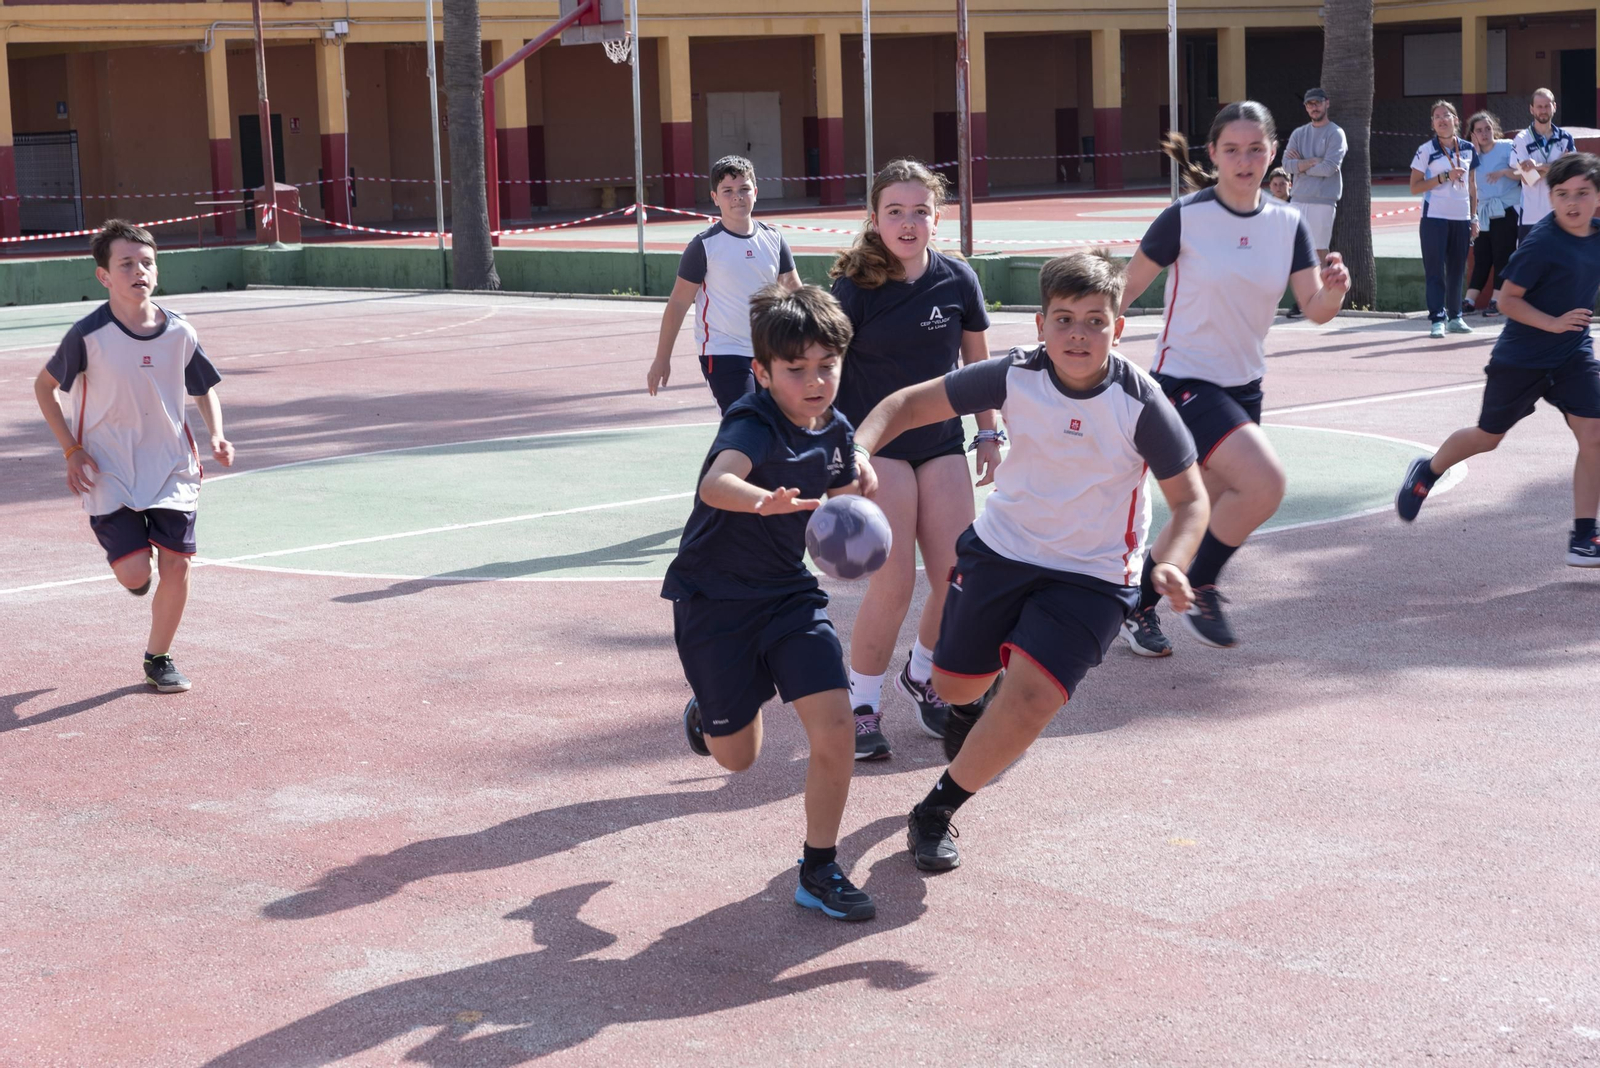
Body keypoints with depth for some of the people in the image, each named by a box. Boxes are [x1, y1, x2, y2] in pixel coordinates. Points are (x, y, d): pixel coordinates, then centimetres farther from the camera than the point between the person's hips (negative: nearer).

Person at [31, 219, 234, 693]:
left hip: (171, 468, 3)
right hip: (109, 472, -3)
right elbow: (45, 386, 0)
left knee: (176, 565, -2)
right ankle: (124, 557, 28)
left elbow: (205, 388, 12)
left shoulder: (179, 332, -5)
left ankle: (158, 659, 19)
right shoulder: (89, 334, -14)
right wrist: (72, 450, -7)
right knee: (134, 573, -12)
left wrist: (217, 437, -5)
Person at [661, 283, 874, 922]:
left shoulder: (835, 432, -2)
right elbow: (716, 483, -47)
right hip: (715, 599, -5)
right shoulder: (754, 423, -23)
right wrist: (763, 501, -65)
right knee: (737, 757, 8)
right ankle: (707, 715, 46)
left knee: (835, 730, -11)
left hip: (790, 593, 5)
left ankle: (820, 871, 7)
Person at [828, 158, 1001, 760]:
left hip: (943, 444, 4)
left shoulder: (957, 280, -1)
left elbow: (977, 359, 13)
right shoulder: (856, 287, -12)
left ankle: (922, 675, 27)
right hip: (875, 445, -4)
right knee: (894, 581, -13)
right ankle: (860, 704, 6)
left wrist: (989, 433, 13)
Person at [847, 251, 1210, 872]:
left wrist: (1169, 565, -29)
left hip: (1092, 576, -3)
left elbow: (1189, 499, -10)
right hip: (1001, 548, 3)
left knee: (1031, 696, -22)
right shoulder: (1015, 377, -17)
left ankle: (938, 810, 0)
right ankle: (971, 706, 59)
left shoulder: (1141, 403, -21)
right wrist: (861, 448, -29)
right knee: (954, 683, 17)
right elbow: (910, 403, -10)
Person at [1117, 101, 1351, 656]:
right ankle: (1200, 588, -4)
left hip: (1242, 386, 6)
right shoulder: (1185, 218, -13)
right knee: (1264, 482, -24)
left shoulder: (1288, 224, 1)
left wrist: (1335, 288, -25)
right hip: (1184, 381, -6)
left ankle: (1137, 606, 32)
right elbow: (1128, 287, -5)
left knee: (1204, 518, 11)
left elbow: (1315, 310, -3)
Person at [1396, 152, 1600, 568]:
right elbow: (1507, 299, -19)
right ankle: (1427, 472, 41)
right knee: (1488, 437, 12)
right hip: (1520, 358, -5)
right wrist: (1553, 323, -28)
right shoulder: (1540, 243, -21)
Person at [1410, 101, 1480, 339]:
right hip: (1435, 218, -4)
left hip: (1462, 218, 4)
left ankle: (1455, 317, 15)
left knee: (1457, 270, 8)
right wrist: (1444, 178, -15)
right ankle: (1437, 319, -6)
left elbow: (1472, 185, 15)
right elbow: (1414, 187, -5)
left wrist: (1474, 217, 11)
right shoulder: (1426, 150, -3)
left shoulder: (1468, 149, 9)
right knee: (1435, 270, -6)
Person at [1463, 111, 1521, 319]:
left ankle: (1498, 302, -1)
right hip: (1484, 213, 5)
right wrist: (1475, 150, -3)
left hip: (1506, 210, -5)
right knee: (1480, 257, 5)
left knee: (1502, 257, -5)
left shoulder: (1507, 147, -1)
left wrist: (1503, 172, -25)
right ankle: (1469, 301, 4)